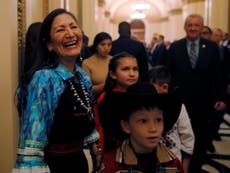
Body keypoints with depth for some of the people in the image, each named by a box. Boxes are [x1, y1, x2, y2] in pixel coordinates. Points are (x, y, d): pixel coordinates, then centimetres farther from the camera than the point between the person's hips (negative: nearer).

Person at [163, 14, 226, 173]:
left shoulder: (212, 47, -1)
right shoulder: (175, 47, -2)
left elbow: (218, 74, -1)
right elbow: (168, 73, -1)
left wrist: (220, 97, -5)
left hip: (203, 101, 1)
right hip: (181, 100, 0)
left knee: (201, 137, 13)